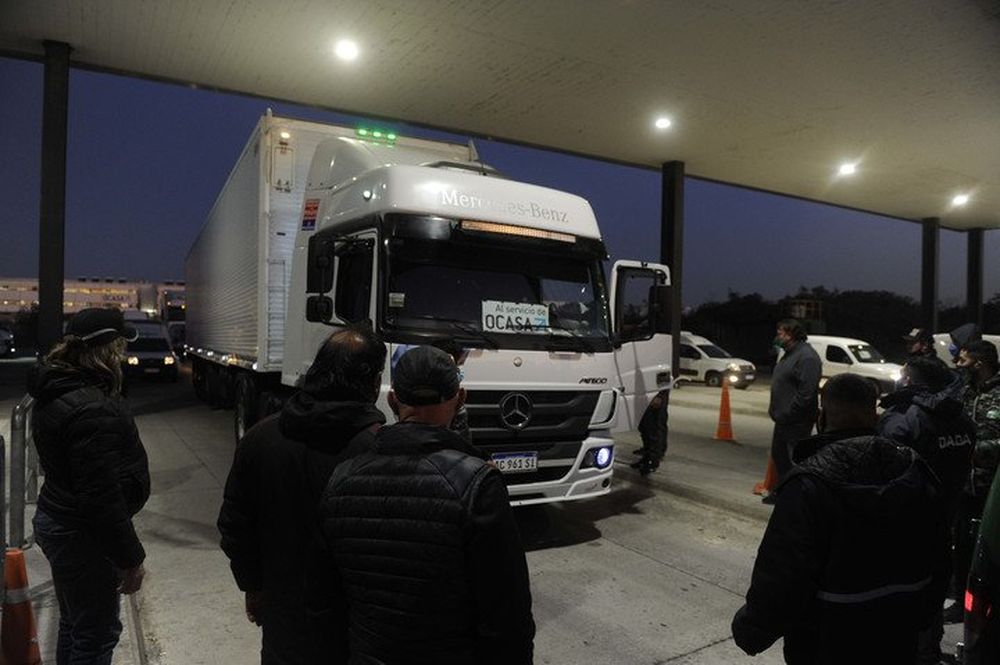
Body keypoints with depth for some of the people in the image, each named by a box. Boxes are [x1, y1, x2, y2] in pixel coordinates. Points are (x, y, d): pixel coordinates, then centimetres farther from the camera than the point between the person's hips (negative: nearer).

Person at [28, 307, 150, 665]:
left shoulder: (55, 392, 4)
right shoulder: (93, 410, -29)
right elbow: (102, 497, -28)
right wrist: (129, 558, -19)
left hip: (55, 520, 10)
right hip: (81, 537, -10)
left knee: (75, 624, 26)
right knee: (97, 635, 6)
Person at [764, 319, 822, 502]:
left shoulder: (807, 356, -19)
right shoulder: (788, 354, 15)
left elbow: (806, 392, -25)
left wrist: (788, 414, -21)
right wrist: (774, 410, 15)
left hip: (797, 423, -11)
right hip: (783, 419, 11)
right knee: (779, 456, 20)